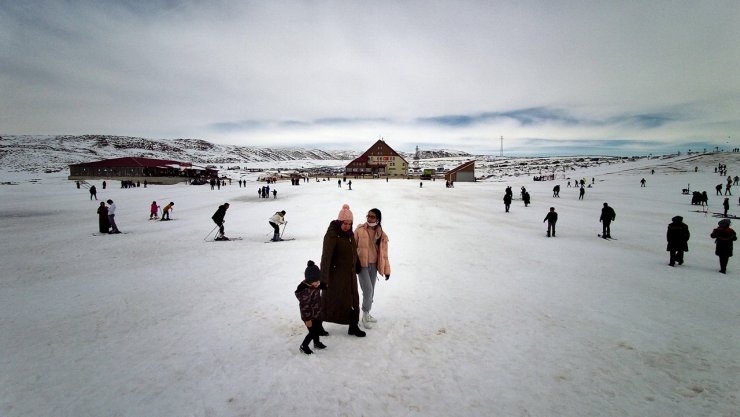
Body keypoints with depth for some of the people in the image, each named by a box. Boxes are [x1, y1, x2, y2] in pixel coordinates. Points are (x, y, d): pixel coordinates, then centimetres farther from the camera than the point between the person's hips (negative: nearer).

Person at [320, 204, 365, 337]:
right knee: (329, 300, 8)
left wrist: (357, 268, 20)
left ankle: (353, 326, 27)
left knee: (353, 300, 13)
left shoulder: (350, 234, 4)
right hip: (335, 275, -7)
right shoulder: (331, 235, -21)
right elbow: (326, 257, -26)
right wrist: (324, 278, -30)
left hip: (350, 275, 7)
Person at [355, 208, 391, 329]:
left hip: (374, 265, 4)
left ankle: (367, 314, 32)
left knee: (371, 292, 13)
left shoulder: (382, 234, 1)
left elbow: (383, 253, 5)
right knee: (368, 290, -10)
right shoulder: (360, 230, -9)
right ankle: (365, 316, 8)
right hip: (361, 265, -4)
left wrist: (386, 270, 4)